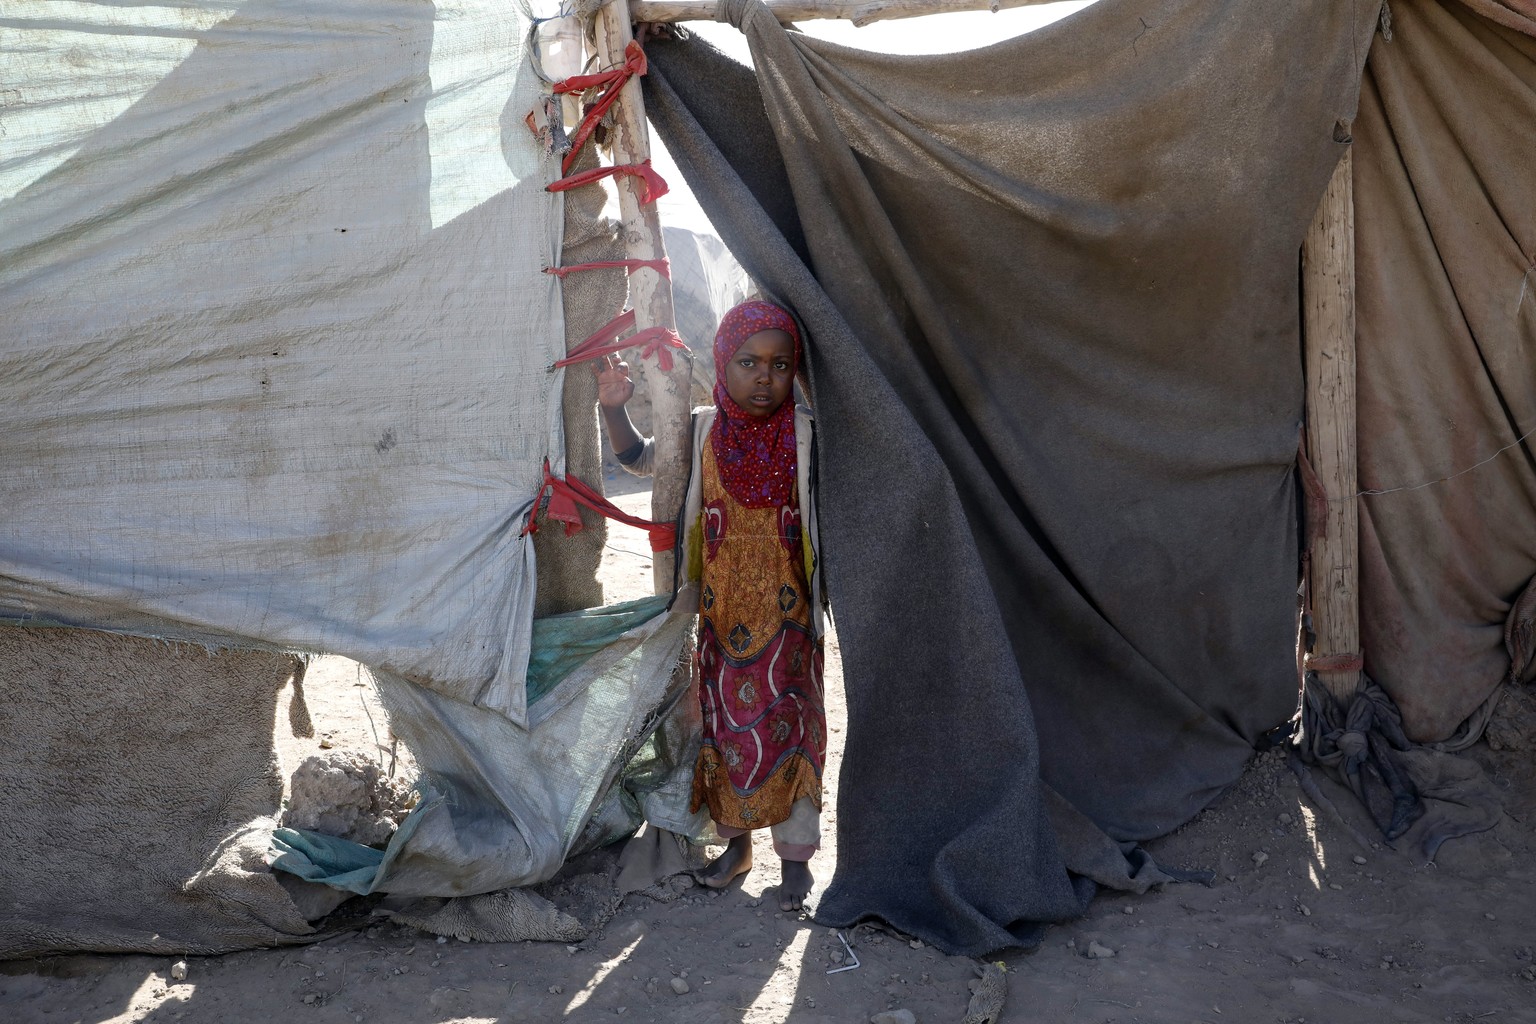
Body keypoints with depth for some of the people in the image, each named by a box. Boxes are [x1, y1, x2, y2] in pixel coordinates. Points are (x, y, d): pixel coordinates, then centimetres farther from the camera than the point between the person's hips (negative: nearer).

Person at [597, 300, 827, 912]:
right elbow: (640, 459, 8)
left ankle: (795, 855, 19)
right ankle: (736, 843, 31)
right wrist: (615, 409, -7)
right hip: (720, 613, 3)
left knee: (788, 725, 4)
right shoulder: (701, 431, -2)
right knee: (724, 722, 13)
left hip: (786, 614, -3)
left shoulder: (806, 435, -8)